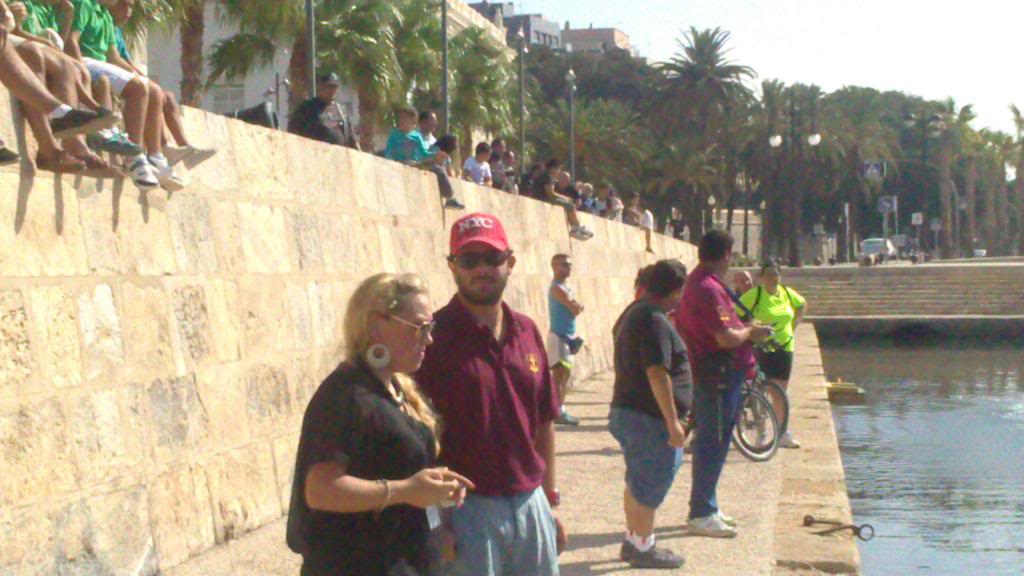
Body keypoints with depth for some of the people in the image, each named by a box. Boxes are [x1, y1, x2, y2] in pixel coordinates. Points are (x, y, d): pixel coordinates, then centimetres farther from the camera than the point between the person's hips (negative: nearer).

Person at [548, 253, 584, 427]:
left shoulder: (565, 287, 17)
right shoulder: (557, 288, -15)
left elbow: (577, 309, 18)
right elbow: (575, 309, -21)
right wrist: (577, 306, -1)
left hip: (568, 335, 10)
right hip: (559, 336, -10)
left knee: (566, 373, 12)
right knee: (560, 373, -13)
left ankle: (560, 410, 18)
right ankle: (558, 412, -15)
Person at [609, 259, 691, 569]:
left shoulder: (633, 313, 12)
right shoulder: (656, 322, -20)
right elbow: (657, 374, -26)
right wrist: (673, 422, -24)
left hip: (627, 411, 10)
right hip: (650, 417, -10)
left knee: (637, 482, 18)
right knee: (650, 487, 0)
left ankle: (633, 541, 26)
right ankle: (643, 549, 8)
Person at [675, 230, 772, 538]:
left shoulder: (700, 283, 14)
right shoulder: (708, 289, -21)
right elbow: (726, 338, -26)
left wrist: (746, 330, 15)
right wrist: (751, 333, -9)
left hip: (718, 376, 11)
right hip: (717, 376, -11)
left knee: (713, 443, 16)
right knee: (712, 444, -6)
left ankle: (706, 508, 25)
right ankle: (701, 515, -1)